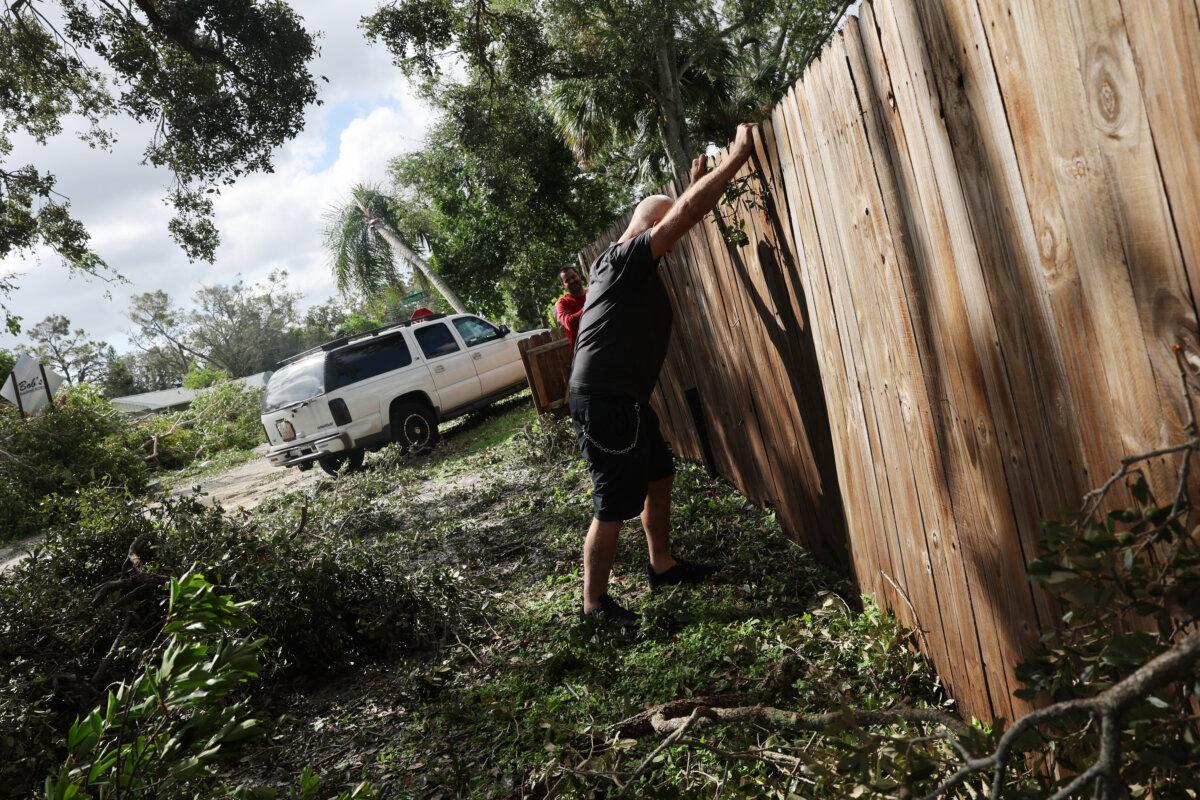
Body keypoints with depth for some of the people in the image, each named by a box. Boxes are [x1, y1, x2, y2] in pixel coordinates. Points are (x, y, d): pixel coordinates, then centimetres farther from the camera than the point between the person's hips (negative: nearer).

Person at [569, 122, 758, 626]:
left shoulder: (633, 265, 15)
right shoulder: (625, 257, -14)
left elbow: (682, 215, 33)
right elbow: (688, 212, -20)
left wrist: (696, 185, 30)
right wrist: (738, 155, -14)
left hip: (624, 398, 11)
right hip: (605, 401, -11)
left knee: (659, 475, 22)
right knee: (613, 507, -3)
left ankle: (662, 565, 37)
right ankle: (594, 603, 12)